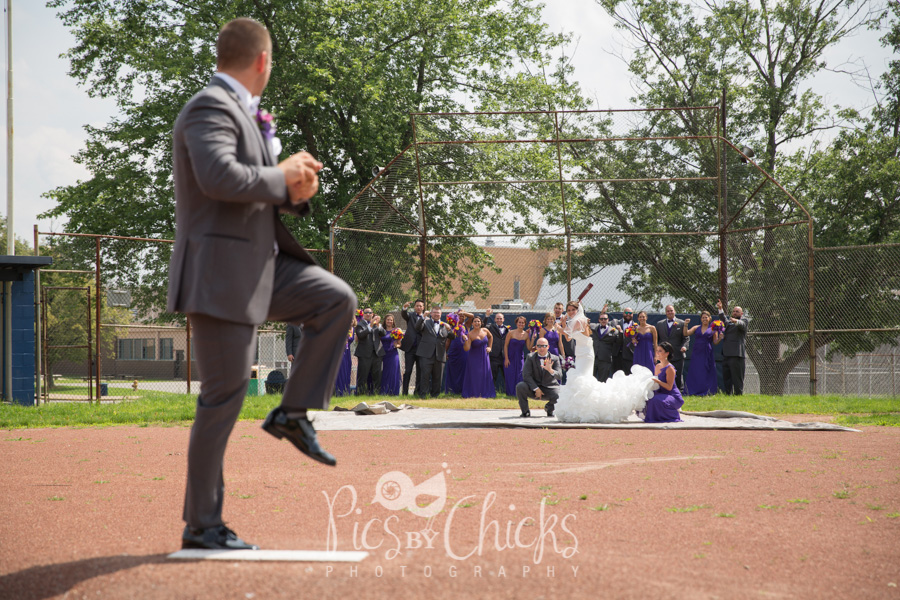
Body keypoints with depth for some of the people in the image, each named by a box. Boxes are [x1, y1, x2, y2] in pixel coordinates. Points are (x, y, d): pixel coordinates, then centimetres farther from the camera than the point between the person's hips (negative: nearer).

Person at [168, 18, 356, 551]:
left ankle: (293, 412, 6)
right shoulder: (211, 108, -14)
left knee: (337, 300, 3)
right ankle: (201, 525, 3)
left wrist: (296, 189, 0)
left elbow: (262, 192, 22)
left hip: (260, 266, 10)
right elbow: (219, 177, -32)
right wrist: (284, 176, -17)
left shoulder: (239, 111, 18)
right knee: (225, 396, -6)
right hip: (221, 274, -10)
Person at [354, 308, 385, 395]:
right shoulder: (360, 324, 2)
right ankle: (361, 393, 0)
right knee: (363, 376, -3)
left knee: (377, 375, 4)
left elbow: (383, 333, -1)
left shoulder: (377, 323, 14)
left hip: (377, 353, 4)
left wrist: (378, 325, -19)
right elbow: (360, 335, -16)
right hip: (365, 354, -4)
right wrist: (370, 326, -24)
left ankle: (376, 393, 9)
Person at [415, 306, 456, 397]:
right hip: (426, 355, -3)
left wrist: (449, 329, -9)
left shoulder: (444, 325, 18)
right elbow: (417, 328, -9)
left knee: (437, 377, 7)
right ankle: (422, 395, -6)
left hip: (439, 355, 3)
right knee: (425, 375, -10)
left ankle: (435, 395, 16)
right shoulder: (426, 322, 9)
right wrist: (423, 318, -25)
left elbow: (453, 337, 11)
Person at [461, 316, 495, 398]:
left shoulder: (485, 331, -4)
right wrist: (466, 340, -36)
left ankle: (485, 393, 14)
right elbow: (466, 349, -21)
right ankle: (475, 393, 5)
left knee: (485, 374, 6)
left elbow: (490, 337, 19)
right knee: (474, 375, -2)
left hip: (484, 357, 4)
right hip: (474, 358, -4)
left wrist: (489, 347, 10)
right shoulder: (470, 335, -16)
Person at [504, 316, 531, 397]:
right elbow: (505, 345, -4)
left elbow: (529, 348, -2)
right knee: (510, 376, 2)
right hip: (510, 357, -2)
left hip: (520, 359, 2)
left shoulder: (526, 335, -1)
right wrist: (506, 359, -9)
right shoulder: (511, 333, -8)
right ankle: (510, 393, 14)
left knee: (519, 376, -2)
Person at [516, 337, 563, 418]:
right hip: (533, 388, 0)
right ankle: (525, 411, -6)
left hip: (550, 389, 0)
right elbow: (526, 375, -11)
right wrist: (536, 389, -20)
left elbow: (559, 376, -14)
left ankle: (549, 408, 10)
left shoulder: (555, 359, -3)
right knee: (520, 386, -30)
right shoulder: (530, 357, -4)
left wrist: (550, 370, -36)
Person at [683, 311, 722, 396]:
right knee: (694, 372, 0)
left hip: (706, 354, -2)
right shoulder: (696, 328, 11)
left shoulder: (713, 329, 6)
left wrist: (720, 338, -14)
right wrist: (685, 325, -8)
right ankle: (693, 391, 5)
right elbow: (686, 334, 5)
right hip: (696, 353, 2)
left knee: (706, 373, -3)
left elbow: (715, 342, 5)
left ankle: (706, 392, 3)